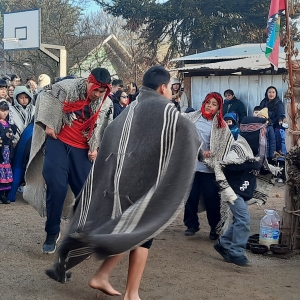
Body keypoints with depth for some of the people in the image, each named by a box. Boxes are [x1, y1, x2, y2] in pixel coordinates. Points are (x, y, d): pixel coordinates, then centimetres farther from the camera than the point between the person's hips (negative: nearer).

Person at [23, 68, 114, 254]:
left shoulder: (106, 104, -2)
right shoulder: (66, 88, -11)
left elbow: (106, 130, 10)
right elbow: (45, 97, 2)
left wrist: (96, 148, -3)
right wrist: (47, 124, -5)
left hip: (82, 150, 2)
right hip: (59, 142, -2)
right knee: (56, 187, -13)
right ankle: (52, 232, 3)